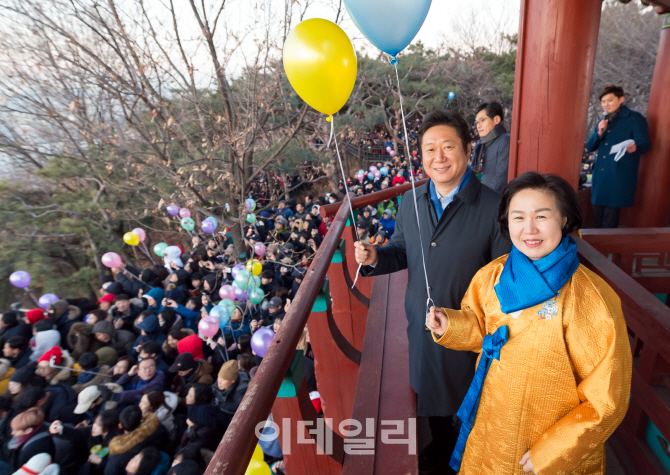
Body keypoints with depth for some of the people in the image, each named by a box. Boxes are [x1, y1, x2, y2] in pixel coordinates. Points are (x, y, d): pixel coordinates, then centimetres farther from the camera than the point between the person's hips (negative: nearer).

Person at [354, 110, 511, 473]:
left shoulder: (493, 208, -19)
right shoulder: (410, 203, -4)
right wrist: (375, 258, -13)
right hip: (422, 324, 5)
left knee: (469, 398, 21)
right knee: (429, 389, 27)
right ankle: (441, 438, 57)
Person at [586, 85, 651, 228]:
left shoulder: (635, 118, 0)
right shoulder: (603, 122, 19)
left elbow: (645, 144, -9)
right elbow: (590, 147, 14)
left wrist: (635, 147, -33)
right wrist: (599, 133, -5)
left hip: (620, 176, -6)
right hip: (600, 176, 6)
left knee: (610, 219, -6)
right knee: (598, 215, 8)